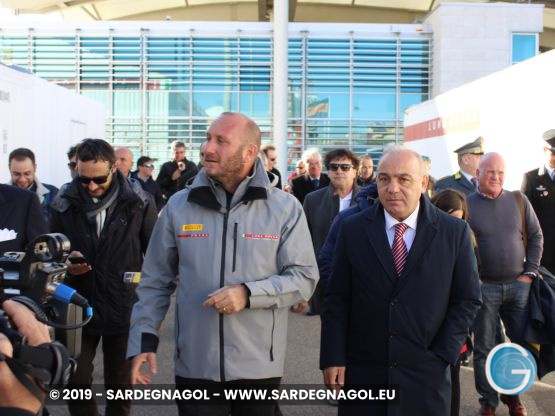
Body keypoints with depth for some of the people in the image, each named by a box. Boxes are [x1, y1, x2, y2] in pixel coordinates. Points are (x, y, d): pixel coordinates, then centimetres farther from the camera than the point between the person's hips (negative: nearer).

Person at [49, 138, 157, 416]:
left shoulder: (138, 203, -8)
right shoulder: (64, 203, -4)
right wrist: (64, 263, -14)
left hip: (125, 310, -1)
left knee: (120, 385, 14)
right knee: (76, 383, 8)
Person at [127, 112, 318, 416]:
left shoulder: (285, 208, -3)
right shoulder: (178, 206, 2)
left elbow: (304, 278, -4)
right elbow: (155, 282, 7)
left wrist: (248, 294, -18)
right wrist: (144, 339, -1)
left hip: (259, 366, 0)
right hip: (194, 366, 1)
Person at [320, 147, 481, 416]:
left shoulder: (455, 232, -1)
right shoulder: (353, 230, 0)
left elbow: (467, 300, 3)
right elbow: (336, 299, 0)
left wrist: (443, 355, -4)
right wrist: (332, 359, -4)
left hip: (426, 376, 0)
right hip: (361, 373, 1)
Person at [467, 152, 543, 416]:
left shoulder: (519, 201, 3)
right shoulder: (467, 205, -6)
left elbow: (536, 237, 8)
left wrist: (530, 272, 1)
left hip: (518, 285, 3)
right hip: (483, 287, -3)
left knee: (521, 343, 10)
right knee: (484, 347, 5)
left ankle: (512, 394, 29)